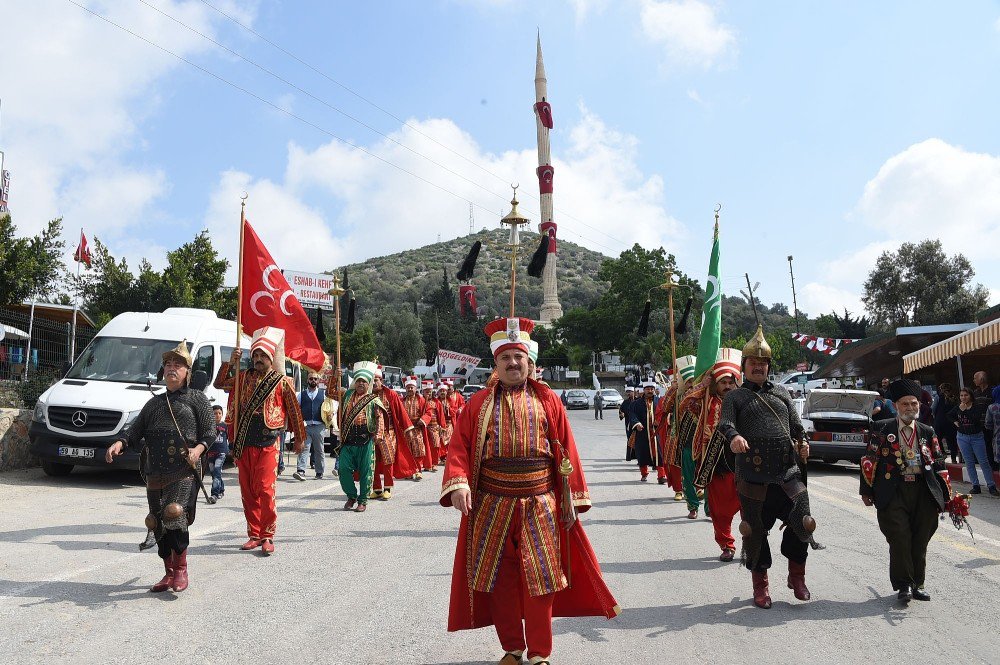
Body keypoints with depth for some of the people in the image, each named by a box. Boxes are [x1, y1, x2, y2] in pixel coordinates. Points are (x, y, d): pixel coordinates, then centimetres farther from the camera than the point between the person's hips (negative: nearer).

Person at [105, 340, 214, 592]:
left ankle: (181, 570, -6)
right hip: (154, 473, 6)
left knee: (175, 513, -22)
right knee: (158, 522, 7)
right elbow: (135, 432, 17)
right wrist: (119, 444, -3)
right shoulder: (154, 403, 22)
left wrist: (198, 449, -16)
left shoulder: (197, 398, 8)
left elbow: (210, 432, 3)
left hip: (184, 470, -5)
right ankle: (169, 573, 21)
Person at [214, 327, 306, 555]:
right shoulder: (244, 378, 11)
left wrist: (300, 438, 10)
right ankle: (254, 535, 19)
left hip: (267, 444, -5)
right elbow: (219, 384, 8)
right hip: (243, 444, 5)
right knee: (247, 491, 9)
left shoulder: (281, 382, -1)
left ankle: (267, 537, 0)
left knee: (265, 491, -9)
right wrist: (231, 362, -4)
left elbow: (294, 411, 5)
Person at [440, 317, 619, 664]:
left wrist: (572, 499, 0)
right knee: (500, 580, 8)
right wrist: (459, 484, -20)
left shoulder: (547, 400, 4)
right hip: (492, 507, 1)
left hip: (540, 506, 0)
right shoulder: (479, 403, 4)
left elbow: (566, 451, 4)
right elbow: (460, 448, -2)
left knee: (540, 578, 3)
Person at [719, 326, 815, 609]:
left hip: (789, 475, 3)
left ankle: (796, 575, 24)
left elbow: (796, 424, 15)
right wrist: (734, 436, -34)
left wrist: (802, 443, -7)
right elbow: (724, 422, -11)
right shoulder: (735, 396, 7)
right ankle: (760, 585, 23)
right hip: (753, 478, -3)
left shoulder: (781, 393, 19)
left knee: (802, 525, -2)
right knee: (756, 532, 5)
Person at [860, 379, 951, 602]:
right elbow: (869, 461, 2)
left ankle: (917, 584, 21)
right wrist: (867, 491, -1)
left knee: (920, 541, 8)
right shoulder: (882, 429, 3)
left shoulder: (927, 432, 13)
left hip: (924, 493, 3)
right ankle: (903, 584, 4)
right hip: (893, 492, -3)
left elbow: (939, 464, 15)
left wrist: (947, 495, 9)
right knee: (900, 539, -7)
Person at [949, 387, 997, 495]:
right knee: (969, 463, 5)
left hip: (977, 437, -3)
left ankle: (992, 486, 1)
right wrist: (955, 421, 7)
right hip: (962, 437, 3)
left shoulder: (977, 407, -9)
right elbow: (949, 415, 23)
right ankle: (976, 486, 10)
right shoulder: (957, 408, 3)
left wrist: (965, 410, -24)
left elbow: (976, 419, -24)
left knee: (984, 462, -4)